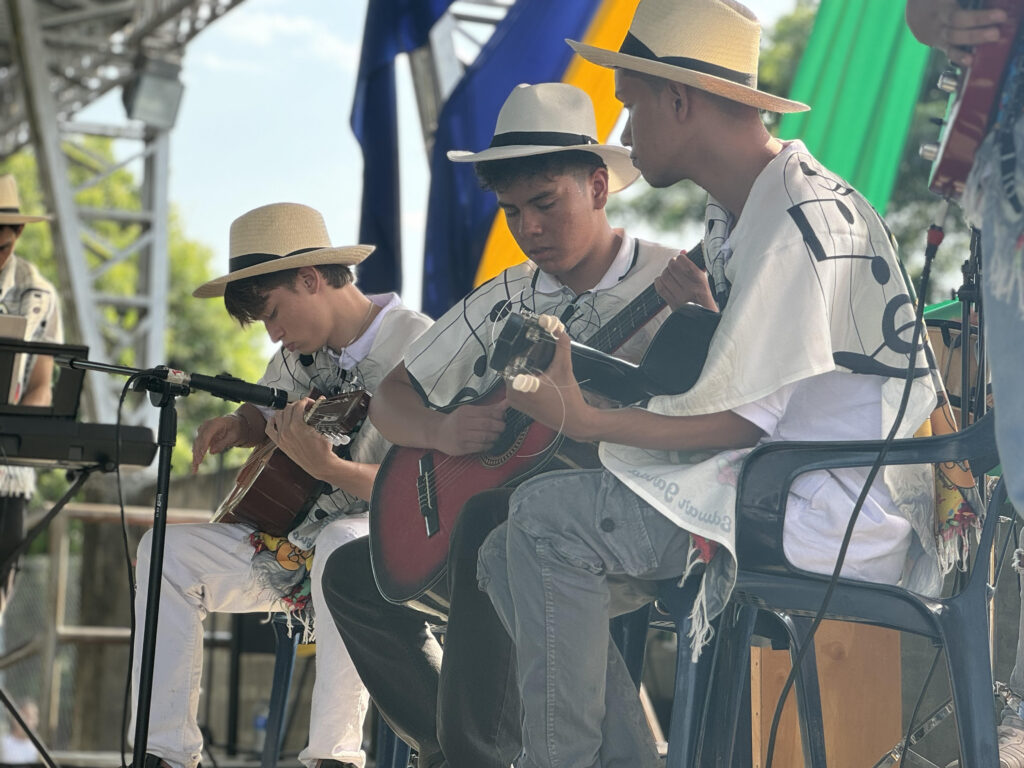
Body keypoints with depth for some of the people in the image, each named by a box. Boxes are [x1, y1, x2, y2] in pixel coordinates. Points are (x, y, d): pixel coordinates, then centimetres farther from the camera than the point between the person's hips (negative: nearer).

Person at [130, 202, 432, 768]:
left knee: (344, 544, -41)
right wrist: (237, 426, 4)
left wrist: (326, 466, -37)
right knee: (166, 550, -4)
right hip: (293, 539, 8)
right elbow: (264, 418, 29)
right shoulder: (300, 350, 9)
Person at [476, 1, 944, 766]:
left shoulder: (804, 219, -17)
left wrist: (584, 421, -18)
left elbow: (743, 417, -19)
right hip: (768, 490, 10)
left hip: (841, 517, -10)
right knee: (510, 556, 4)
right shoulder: (735, 214, 15)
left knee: (547, 517, -18)